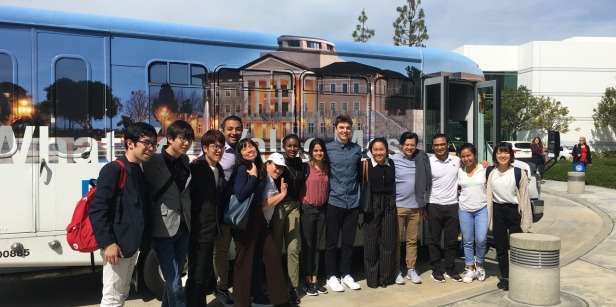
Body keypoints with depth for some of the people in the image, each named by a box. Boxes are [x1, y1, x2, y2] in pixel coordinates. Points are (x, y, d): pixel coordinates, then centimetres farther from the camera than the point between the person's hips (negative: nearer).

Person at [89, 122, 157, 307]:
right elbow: (97, 210, -19)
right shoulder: (113, 170, -14)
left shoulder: (140, 172, 13)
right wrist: (107, 243, -23)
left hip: (132, 244, 9)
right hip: (116, 245, -9)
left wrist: (142, 240, 11)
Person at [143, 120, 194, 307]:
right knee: (175, 284, -6)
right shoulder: (154, 161, -8)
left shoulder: (185, 161, 9)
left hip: (183, 227, 6)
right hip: (163, 229, -6)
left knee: (173, 279, 17)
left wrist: (190, 220, 8)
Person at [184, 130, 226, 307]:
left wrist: (218, 223, 15)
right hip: (198, 230, -8)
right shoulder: (196, 168, -12)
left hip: (211, 229, 8)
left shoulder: (219, 169, 11)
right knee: (197, 276, -1)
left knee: (206, 273, 18)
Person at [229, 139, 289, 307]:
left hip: (257, 217, 8)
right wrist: (253, 177, -17)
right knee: (244, 261, 1)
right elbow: (240, 195, -26)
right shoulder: (241, 169, -12)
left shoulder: (258, 167, 11)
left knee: (273, 255, 9)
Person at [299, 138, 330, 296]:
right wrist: (301, 202, -12)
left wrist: (326, 203, 8)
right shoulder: (306, 167, -10)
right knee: (307, 245, 3)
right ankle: (307, 281, 11)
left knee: (316, 245, 11)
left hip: (322, 209, 5)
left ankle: (315, 280, 19)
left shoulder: (326, 167, 5)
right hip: (307, 209, -5)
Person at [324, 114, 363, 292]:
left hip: (353, 202, 3)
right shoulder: (327, 148, -2)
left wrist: (360, 196, 13)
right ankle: (331, 277, 15)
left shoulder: (357, 149, 7)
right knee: (331, 242, 4)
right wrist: (326, 191, -2)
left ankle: (346, 275, 23)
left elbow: (359, 174, 15)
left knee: (348, 241, 11)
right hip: (334, 202, -3)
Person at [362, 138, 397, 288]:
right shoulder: (366, 165, -6)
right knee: (371, 241, 3)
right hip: (372, 204, -3)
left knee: (389, 241, 6)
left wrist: (393, 202, 5)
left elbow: (394, 184, 13)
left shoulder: (392, 164, 4)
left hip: (390, 204, 3)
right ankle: (372, 277, 14)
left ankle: (386, 277, 18)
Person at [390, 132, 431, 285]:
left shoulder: (422, 159, 4)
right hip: (398, 206, -3)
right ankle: (396, 270, 14)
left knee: (412, 240, 10)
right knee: (395, 239, 4)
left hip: (416, 206, 3)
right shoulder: (394, 160, -5)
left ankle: (411, 269, 20)